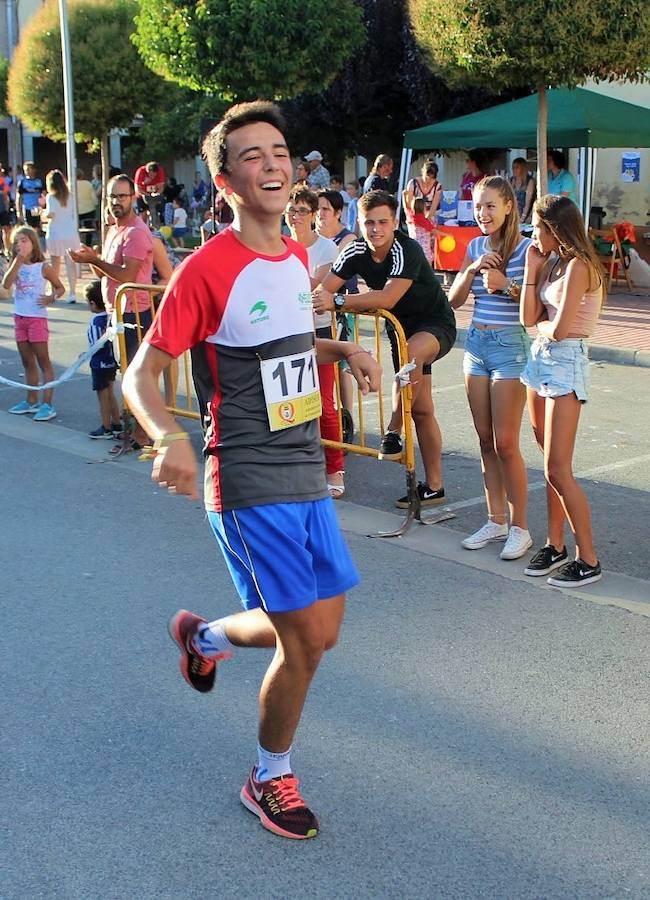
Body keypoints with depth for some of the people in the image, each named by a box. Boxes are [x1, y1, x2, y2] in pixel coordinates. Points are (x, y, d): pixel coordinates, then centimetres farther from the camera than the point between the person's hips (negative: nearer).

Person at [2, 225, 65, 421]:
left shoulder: (43, 267, -6)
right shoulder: (16, 266, 5)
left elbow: (60, 288, 1)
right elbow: (6, 284, -12)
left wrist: (51, 298, -19)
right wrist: (18, 261, -14)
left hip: (37, 318, -6)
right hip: (19, 318, 6)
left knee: (43, 361, -3)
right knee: (27, 362, 14)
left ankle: (47, 405, -4)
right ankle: (31, 401, 24)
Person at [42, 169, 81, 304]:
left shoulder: (51, 197, -7)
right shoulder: (69, 196, 5)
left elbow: (51, 213, -18)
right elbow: (73, 214, 9)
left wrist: (44, 216, 0)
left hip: (55, 235, -3)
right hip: (71, 234, 3)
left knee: (55, 264, 10)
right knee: (70, 264, 0)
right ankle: (72, 293, -6)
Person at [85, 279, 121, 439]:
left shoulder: (96, 321, -21)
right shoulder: (110, 316, 1)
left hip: (100, 364, -8)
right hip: (111, 362, 8)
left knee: (103, 396, 3)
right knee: (110, 394, 16)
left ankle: (106, 429, 11)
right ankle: (117, 426, 21)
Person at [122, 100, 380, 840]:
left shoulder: (296, 256, 8)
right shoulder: (207, 268, -15)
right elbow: (141, 375, -13)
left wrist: (344, 351, 6)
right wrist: (170, 437, -33)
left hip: (307, 475, 7)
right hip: (249, 482, -7)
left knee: (319, 633, 12)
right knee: (305, 637, -5)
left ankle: (204, 636, 41)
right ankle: (269, 780, 19)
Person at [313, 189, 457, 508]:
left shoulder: (407, 250, -27)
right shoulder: (356, 252, -9)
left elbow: (387, 299, -38)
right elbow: (323, 291, -12)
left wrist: (338, 301, -40)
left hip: (437, 325, -6)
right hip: (402, 327, 7)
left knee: (410, 354, -40)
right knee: (421, 410, 9)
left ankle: (393, 433, -26)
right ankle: (434, 487, 16)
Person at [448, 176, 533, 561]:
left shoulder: (526, 248, -9)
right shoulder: (475, 247, 9)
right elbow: (455, 300, 7)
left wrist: (507, 285, -24)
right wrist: (472, 270, -8)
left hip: (510, 345, -6)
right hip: (476, 343, 6)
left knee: (505, 444, -5)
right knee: (486, 440, 10)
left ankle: (520, 527, 6)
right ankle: (496, 520, 21)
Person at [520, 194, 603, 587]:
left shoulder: (578, 266, -16)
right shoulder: (552, 262, 11)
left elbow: (559, 329, -21)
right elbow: (529, 317, 6)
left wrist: (543, 324, 1)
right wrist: (532, 269, 4)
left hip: (566, 364, -9)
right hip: (541, 360, 9)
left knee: (559, 470, -8)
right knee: (552, 467, 12)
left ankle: (589, 560, 0)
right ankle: (555, 546, 21)